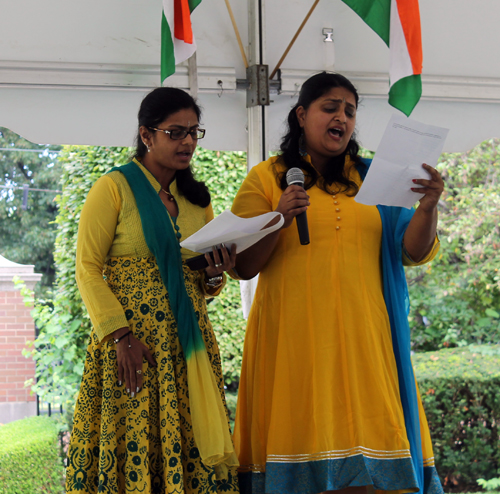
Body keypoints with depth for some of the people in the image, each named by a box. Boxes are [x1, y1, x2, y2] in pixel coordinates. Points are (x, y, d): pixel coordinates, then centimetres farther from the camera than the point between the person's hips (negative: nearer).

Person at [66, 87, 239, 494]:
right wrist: (121, 336, -16)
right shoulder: (114, 188, -1)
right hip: (130, 343, -5)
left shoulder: (197, 199, 16)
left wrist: (214, 275, -1)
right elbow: (87, 268, -6)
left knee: (188, 452, -1)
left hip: (188, 343, 5)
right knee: (133, 444, -6)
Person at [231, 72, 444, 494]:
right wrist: (279, 220, -14)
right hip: (294, 337, -2)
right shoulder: (265, 179, 8)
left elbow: (414, 252, 6)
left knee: (363, 435, -4)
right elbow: (243, 268, 2)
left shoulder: (372, 179, 15)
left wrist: (427, 209, -13)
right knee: (306, 435, -5)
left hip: (361, 336, 2)